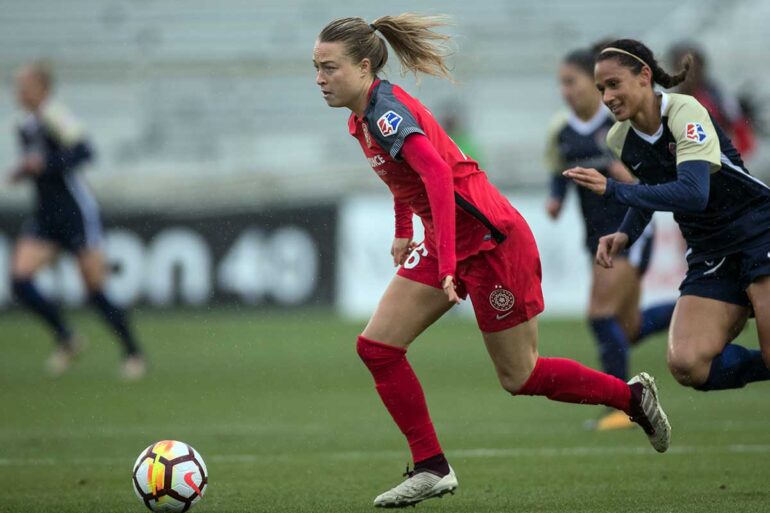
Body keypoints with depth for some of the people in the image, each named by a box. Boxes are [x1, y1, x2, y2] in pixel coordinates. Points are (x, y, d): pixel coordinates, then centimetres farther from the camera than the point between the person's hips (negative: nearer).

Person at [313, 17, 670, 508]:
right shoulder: (364, 116, 5)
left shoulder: (386, 111, -23)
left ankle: (635, 397, 23)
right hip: (446, 242, 9)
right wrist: (404, 231, 29)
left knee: (520, 377, 3)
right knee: (377, 347, -2)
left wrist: (447, 263, -43)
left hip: (489, 238, -9)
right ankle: (432, 469, 2)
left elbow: (437, 173, -37)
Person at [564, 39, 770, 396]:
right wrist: (625, 235, 3)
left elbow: (693, 193, -30)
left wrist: (612, 189, -30)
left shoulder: (685, 111, -16)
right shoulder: (620, 140, 4)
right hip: (709, 254, 6)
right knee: (687, 364, -17)